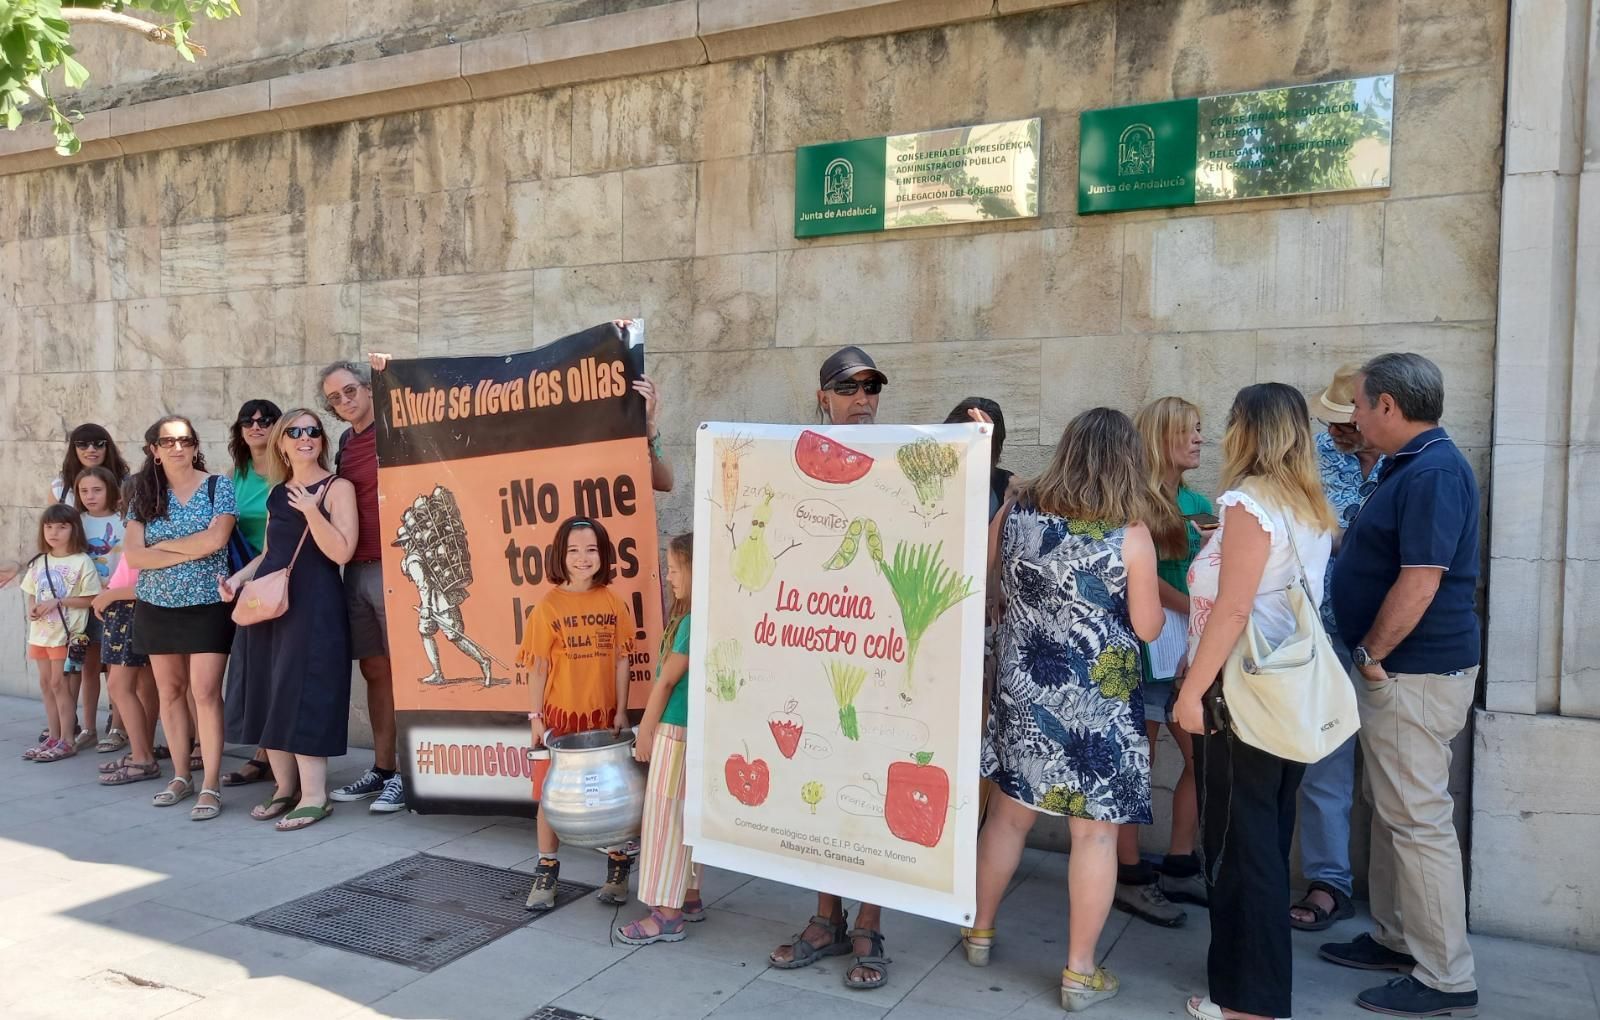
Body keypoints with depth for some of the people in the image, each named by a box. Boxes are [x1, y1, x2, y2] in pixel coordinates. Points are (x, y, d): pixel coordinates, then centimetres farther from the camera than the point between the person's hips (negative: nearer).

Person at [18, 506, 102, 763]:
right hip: (40, 632, 6)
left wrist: (57, 602, -18)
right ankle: (53, 737, 20)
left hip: (66, 633, -6)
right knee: (46, 684, 11)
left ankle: (66, 741, 3)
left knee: (59, 683, -4)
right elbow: (30, 593, 16)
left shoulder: (82, 561, -9)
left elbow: (90, 598, -11)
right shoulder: (39, 562, 10)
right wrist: (32, 608, -5)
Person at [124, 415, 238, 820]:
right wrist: (189, 553, -13)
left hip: (207, 604, -4)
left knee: (205, 692, -8)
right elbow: (133, 555, -4)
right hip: (157, 606, 4)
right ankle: (181, 776, 22)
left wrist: (163, 545, -7)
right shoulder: (145, 495, 6)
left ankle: (211, 786, -3)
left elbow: (216, 538, -17)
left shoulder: (218, 486, -3)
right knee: (170, 691, 10)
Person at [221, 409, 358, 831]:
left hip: (313, 604, -7)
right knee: (267, 693, 9)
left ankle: (314, 795, -1)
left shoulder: (337, 488, -4)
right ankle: (285, 786, 21)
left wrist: (311, 511, -21)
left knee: (304, 694, -8)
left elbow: (341, 552, -14)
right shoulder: (277, 493, 15)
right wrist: (239, 577, 6)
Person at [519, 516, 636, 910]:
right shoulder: (549, 606, -5)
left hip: (604, 714, 1)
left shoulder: (614, 603, -1)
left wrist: (621, 711, -2)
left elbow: (621, 660, 1)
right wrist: (536, 716, -4)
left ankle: (618, 870, 26)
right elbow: (539, 667, -3)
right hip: (561, 714, -1)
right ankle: (546, 873, 25)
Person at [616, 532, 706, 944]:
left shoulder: (694, 620, -19)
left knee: (664, 818, -1)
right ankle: (689, 898, 28)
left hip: (676, 732, -9)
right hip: (691, 731, 9)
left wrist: (644, 732, -7)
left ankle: (666, 916, 6)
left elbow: (666, 681, -15)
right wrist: (651, 729, 14)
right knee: (683, 818, 17)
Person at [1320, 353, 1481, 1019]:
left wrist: (1371, 654, -16)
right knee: (1392, 809, 18)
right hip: (1397, 668, 11)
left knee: (1419, 819, -3)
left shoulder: (1433, 473, -19)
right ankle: (1397, 939, 32)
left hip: (1415, 672, -11)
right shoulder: (1410, 466, 13)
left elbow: (1420, 582, -25)